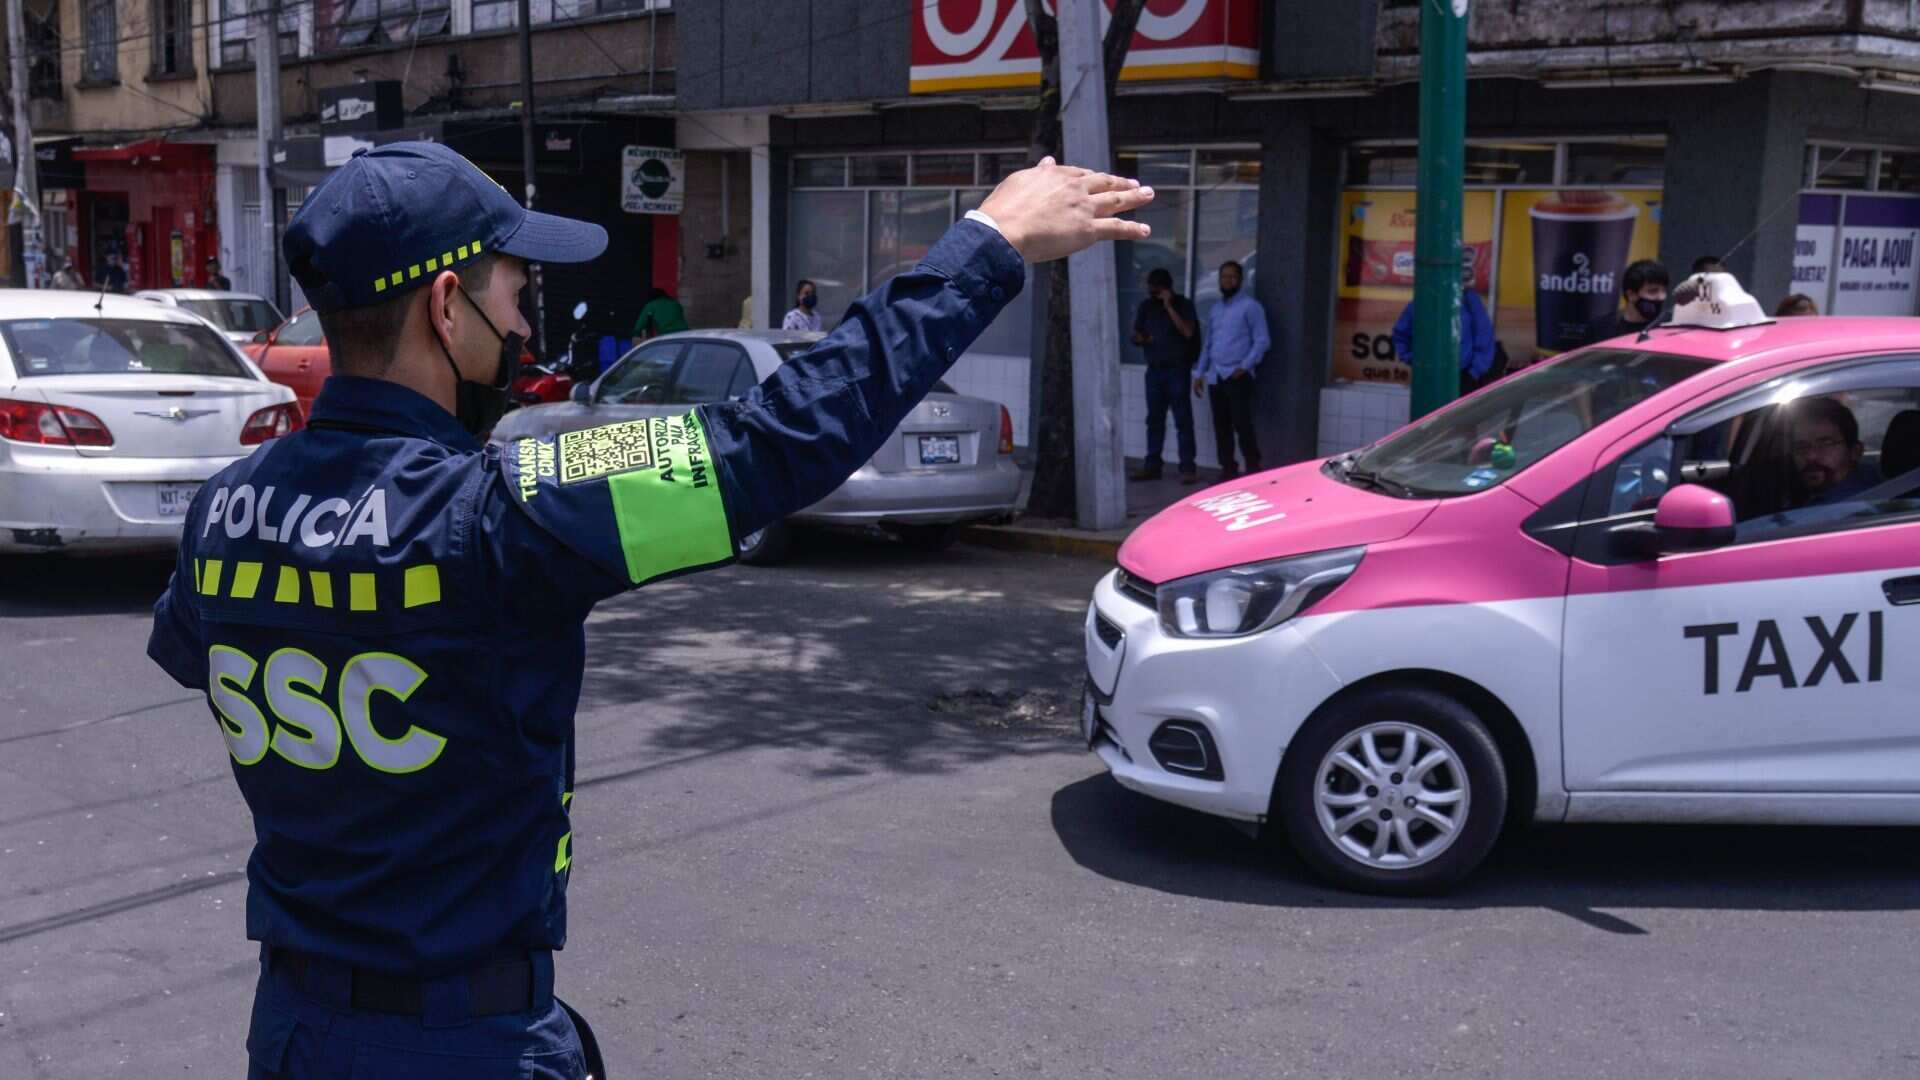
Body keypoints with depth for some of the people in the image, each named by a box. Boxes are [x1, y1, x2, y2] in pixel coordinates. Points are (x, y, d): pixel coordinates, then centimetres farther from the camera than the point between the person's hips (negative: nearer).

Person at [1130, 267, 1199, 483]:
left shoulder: (1183, 304, -2)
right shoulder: (1146, 306, 11)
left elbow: (1188, 332, -15)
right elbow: (1135, 336, 18)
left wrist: (1169, 307, -16)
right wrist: (1143, 338, -6)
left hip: (1177, 369, -5)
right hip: (1154, 369, 5)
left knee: (1183, 420, -7)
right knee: (1154, 419, 9)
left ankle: (1188, 467, -7)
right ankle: (1152, 465, 15)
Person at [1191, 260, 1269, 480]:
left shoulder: (1250, 306, -3)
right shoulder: (1215, 309, 17)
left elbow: (1262, 341, -7)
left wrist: (1244, 366, -15)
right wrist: (1199, 374, 14)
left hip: (1237, 376, -6)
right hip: (1215, 377, 6)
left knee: (1242, 424, -10)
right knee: (1221, 426, 7)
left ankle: (1253, 468, -3)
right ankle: (1228, 469, 14)